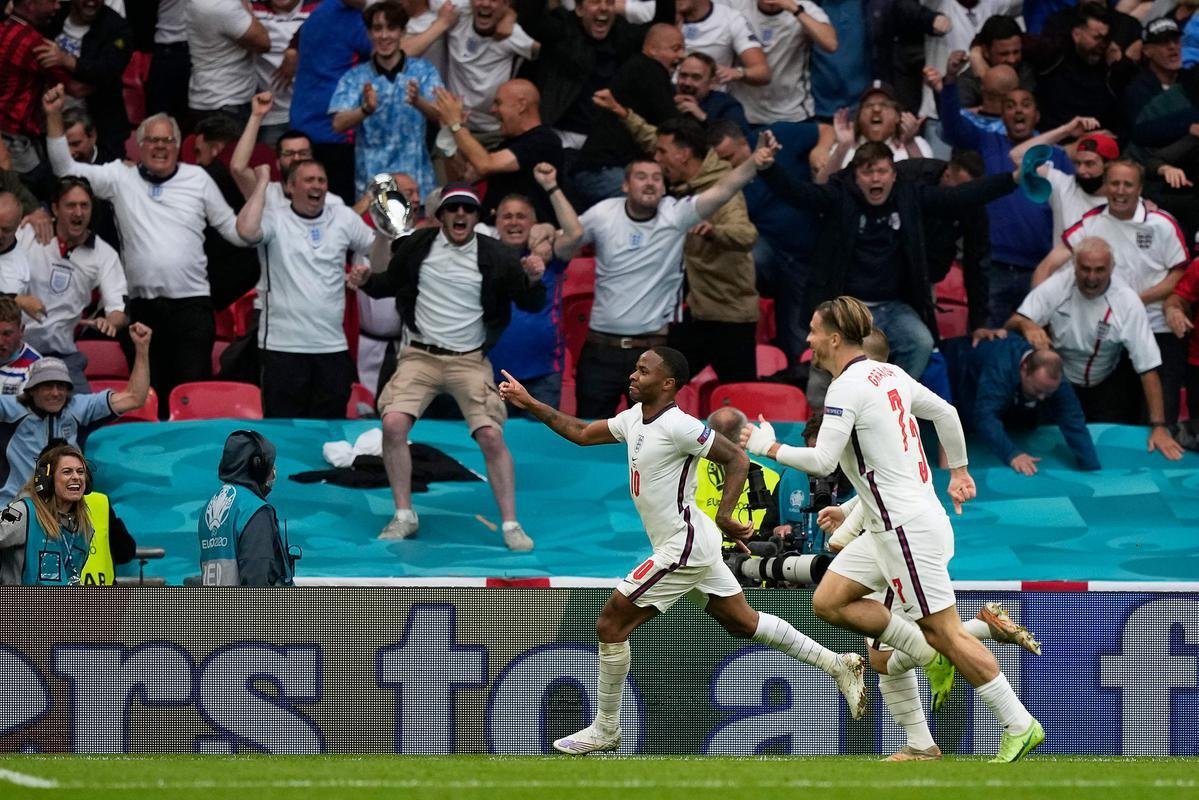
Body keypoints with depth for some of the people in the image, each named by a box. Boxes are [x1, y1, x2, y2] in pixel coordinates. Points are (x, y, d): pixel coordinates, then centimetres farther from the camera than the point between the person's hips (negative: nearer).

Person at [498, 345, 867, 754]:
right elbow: (582, 433, 21)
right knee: (743, 622, 16)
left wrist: (724, 516, -28)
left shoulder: (678, 426, -19)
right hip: (695, 546, 10)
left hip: (683, 547, -10)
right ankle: (837, 664, 19)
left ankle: (605, 730, 4)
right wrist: (530, 404, 15)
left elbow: (737, 459, -20)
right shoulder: (635, 418, 9)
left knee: (610, 625, -5)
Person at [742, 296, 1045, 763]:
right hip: (889, 526, 10)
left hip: (908, 527, -10)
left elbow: (821, 462, -21)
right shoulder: (888, 374, 11)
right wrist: (958, 471, 30)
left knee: (945, 634, -6)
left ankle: (1019, 727, -3)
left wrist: (769, 448, -7)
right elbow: (945, 412, 21)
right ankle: (928, 655, 10)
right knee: (828, 602, 9)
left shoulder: (847, 388, -16)